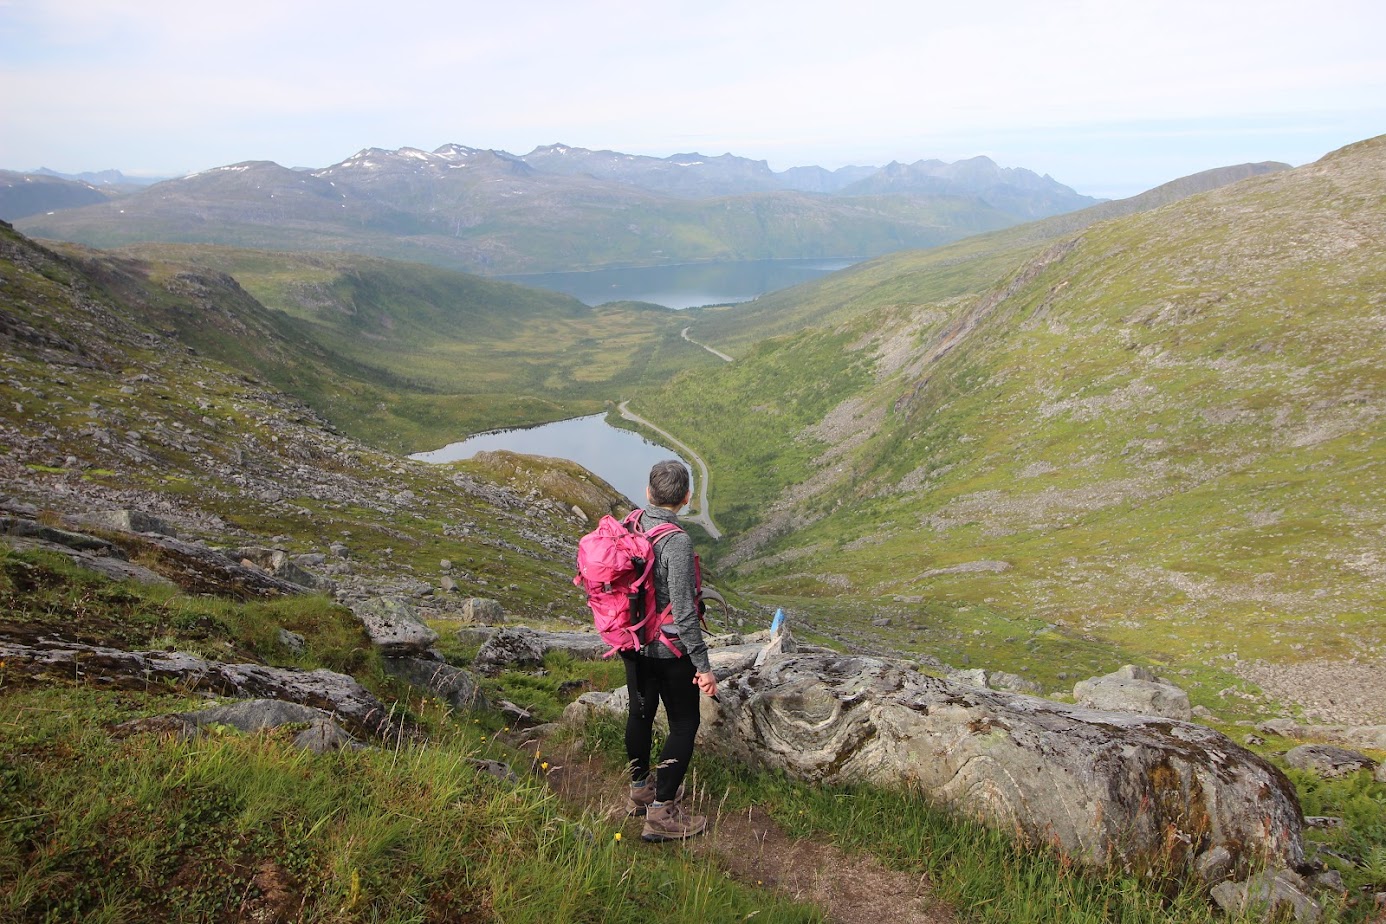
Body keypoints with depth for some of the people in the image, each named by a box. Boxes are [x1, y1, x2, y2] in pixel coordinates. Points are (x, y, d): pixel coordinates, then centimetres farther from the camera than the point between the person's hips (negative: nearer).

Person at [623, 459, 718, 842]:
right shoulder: (676, 542, -26)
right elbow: (683, 612, -25)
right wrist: (703, 665, -19)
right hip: (669, 649, -7)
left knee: (640, 713, 22)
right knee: (684, 724, 8)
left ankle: (640, 790, 40)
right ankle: (661, 812, 11)